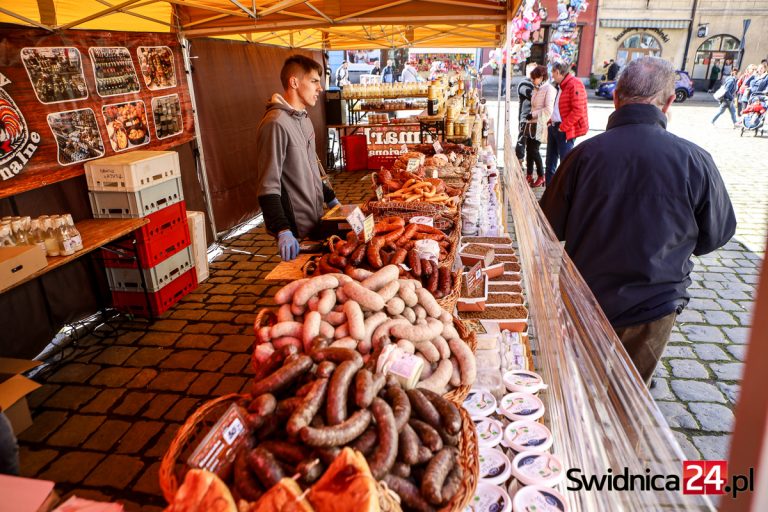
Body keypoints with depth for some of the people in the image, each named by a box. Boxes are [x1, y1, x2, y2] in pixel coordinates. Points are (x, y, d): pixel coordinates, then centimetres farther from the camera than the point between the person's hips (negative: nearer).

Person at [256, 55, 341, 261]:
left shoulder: (303, 118, 11)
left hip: (314, 220, 9)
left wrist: (330, 198, 21)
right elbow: (268, 186, -23)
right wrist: (283, 231, -31)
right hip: (295, 230, -9)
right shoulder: (276, 123, -19)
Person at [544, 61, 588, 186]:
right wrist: (551, 122, 11)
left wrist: (563, 127, -20)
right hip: (554, 127, 10)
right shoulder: (561, 86, 14)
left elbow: (578, 110, -21)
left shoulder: (574, 85, -15)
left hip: (566, 131, -10)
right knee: (550, 161, 16)